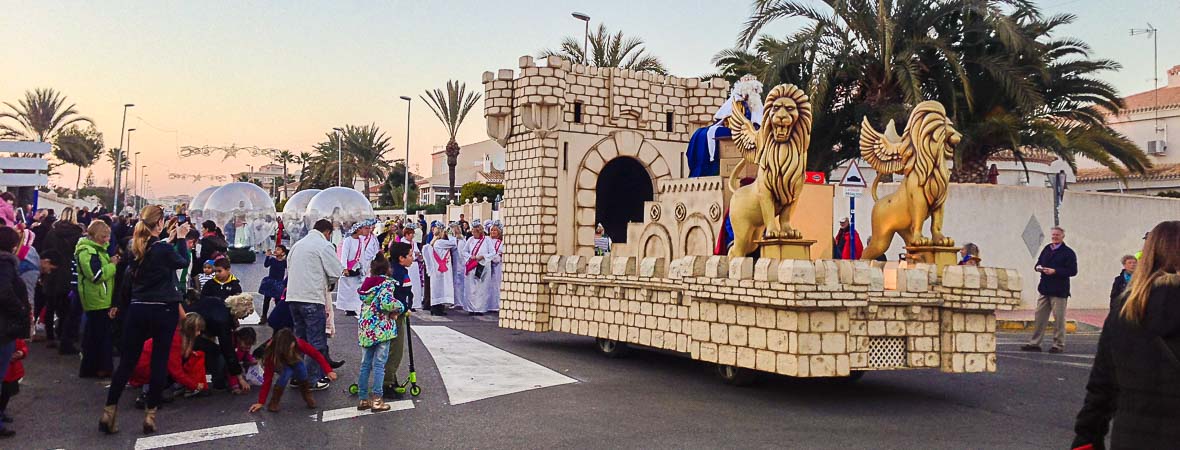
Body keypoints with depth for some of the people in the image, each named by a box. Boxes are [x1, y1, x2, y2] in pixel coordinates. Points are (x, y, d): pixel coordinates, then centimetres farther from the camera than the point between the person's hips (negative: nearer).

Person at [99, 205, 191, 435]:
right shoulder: (164, 249, -14)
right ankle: (150, 414, 8)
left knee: (127, 361, 11)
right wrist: (180, 239, 15)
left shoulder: (134, 247, 1)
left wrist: (169, 240, 21)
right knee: (159, 362, 6)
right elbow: (183, 261, 4)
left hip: (137, 309, 5)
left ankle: (109, 412, 11)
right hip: (163, 310, -5)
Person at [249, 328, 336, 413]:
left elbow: (316, 355, -31)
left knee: (301, 367, -33)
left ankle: (306, 393, -10)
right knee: (287, 372, -35)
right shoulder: (272, 357, -37)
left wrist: (328, 371, -42)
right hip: (279, 364, -2)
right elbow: (267, 379, -32)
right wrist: (260, 402, -33)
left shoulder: (299, 344, -37)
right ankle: (275, 400, -15)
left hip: (295, 361, 2)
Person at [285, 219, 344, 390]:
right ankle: (313, 379, 2)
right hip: (313, 298, -7)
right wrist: (327, 282, 13)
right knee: (316, 341, 1)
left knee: (299, 338, 18)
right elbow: (337, 272, -9)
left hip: (293, 297, 7)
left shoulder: (297, 244, 17)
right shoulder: (324, 245, -6)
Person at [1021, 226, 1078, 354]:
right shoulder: (1046, 249, 14)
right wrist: (1039, 267, -1)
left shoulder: (1068, 252, -5)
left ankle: (1059, 345, 9)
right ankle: (1035, 343, 13)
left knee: (1059, 318, 0)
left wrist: (1055, 271, -19)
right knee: (1040, 317, 8)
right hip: (1045, 289, 6)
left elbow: (1073, 271, -12)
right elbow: (1039, 262, 22)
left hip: (1059, 291, -6)